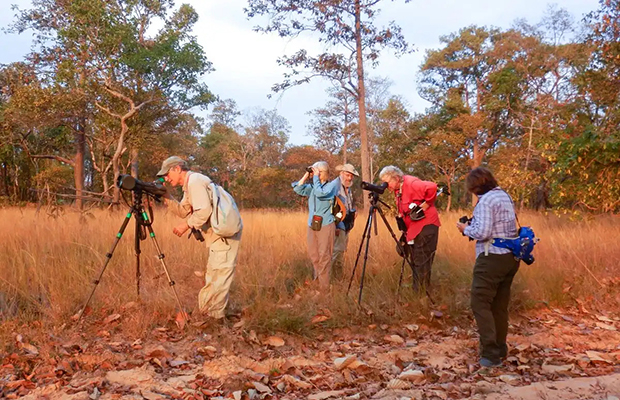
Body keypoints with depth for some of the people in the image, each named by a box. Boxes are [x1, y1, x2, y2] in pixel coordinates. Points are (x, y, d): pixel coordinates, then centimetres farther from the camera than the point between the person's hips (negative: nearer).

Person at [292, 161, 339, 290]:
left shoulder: (332, 185, -4)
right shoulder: (312, 186, 11)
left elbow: (320, 193, -22)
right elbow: (298, 189, -1)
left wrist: (316, 177, -13)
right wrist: (306, 175, -1)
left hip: (325, 225, -6)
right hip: (312, 225, 6)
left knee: (324, 256, -3)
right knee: (313, 255, 11)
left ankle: (324, 287, 2)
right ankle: (316, 279, 27)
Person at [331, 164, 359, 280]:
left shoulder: (348, 187, 17)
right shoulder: (335, 185, -13)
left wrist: (353, 211, 8)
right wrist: (336, 226, -22)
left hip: (347, 224, 9)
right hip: (338, 224, -9)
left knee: (342, 250, 11)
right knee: (338, 250, -13)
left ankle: (338, 277, 17)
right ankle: (335, 278, -9)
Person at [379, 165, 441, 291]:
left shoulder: (411, 183, -20)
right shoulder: (398, 189, 9)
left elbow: (432, 187, -31)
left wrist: (426, 204, -23)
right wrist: (401, 216, 5)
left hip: (425, 225, -10)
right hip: (412, 228, 10)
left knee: (422, 261, -6)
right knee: (414, 261, 16)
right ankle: (416, 290, 26)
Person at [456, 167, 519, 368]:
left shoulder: (485, 200, -13)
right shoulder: (505, 196, 15)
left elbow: (483, 232, -21)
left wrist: (466, 229, -2)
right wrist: (473, 225, 15)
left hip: (492, 258, -9)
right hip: (511, 257, 9)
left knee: (480, 304, -3)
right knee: (500, 305, 15)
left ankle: (491, 353, -7)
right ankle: (500, 349, 23)